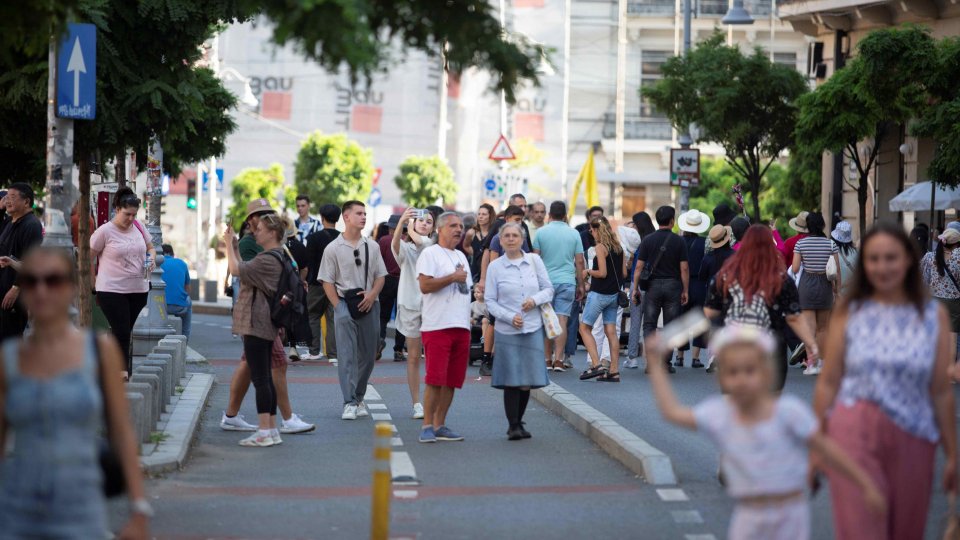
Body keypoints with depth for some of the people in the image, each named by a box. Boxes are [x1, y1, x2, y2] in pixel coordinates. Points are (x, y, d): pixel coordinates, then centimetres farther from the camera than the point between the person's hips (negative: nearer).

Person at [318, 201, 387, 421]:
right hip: (345, 305, -4)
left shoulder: (372, 246, 8)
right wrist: (339, 306, -8)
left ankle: (359, 398, 23)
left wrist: (372, 294, -6)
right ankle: (350, 403, -10)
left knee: (368, 355, 9)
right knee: (347, 356, -9)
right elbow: (327, 281, 0)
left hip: (369, 304, 4)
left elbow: (381, 276, 12)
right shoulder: (333, 248, -2)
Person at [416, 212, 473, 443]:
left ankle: (440, 425, 12)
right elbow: (425, 286, -16)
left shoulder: (461, 257, 21)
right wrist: (453, 277, -11)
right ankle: (427, 426, -5)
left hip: (461, 327, 7)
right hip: (437, 326, -7)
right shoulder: (430, 254, -4)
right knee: (435, 379, -10)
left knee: (452, 380, 6)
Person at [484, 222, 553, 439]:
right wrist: (510, 317, -13)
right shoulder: (495, 267, 1)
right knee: (511, 380, -5)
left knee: (527, 380, 5)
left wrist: (535, 300, -11)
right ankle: (513, 426, 3)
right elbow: (490, 301, 1)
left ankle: (519, 423, 20)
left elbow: (548, 289, 10)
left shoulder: (534, 260, 7)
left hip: (533, 329, 2)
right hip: (507, 330, -2)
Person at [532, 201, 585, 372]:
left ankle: (547, 359, 9)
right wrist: (580, 285, 11)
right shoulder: (574, 234, 3)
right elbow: (579, 261, 4)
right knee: (562, 320, -3)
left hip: (546, 281, 0)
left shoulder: (541, 232, 0)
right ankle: (558, 359, -10)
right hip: (567, 281, 0)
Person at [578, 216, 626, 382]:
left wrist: (588, 272, -2)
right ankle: (614, 371, 5)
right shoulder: (618, 247, 8)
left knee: (584, 328, 1)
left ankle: (596, 365, -10)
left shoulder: (600, 247, -13)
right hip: (614, 294, 7)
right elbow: (624, 272, 10)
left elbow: (602, 273, -18)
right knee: (611, 331, 7)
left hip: (599, 293, -7)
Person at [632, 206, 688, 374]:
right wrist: (685, 291, 2)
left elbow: (639, 267, -3)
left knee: (649, 324, 6)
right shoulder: (679, 241, -3)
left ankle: (650, 358, -9)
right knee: (670, 326, 7)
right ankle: (666, 363, 7)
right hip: (673, 285, 0)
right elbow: (684, 268, -5)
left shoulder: (648, 240, -1)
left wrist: (635, 288, 4)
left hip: (653, 285, 0)